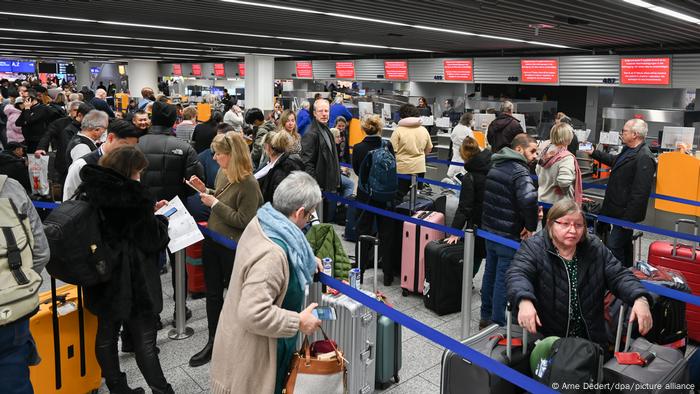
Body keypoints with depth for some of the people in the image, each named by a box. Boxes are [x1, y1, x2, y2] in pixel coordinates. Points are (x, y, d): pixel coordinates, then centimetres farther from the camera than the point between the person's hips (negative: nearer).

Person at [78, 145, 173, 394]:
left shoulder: (90, 190, 2)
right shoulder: (133, 195, -20)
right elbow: (152, 240, -16)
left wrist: (150, 211, 8)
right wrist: (160, 218, 2)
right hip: (132, 280, -7)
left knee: (106, 334, 16)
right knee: (144, 340, 0)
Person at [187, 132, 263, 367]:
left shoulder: (248, 184, -21)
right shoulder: (222, 174, 2)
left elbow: (244, 221, -22)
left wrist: (215, 203, -20)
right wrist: (204, 191, 1)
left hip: (233, 248, -7)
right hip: (212, 242, 8)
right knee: (213, 293, 15)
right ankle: (213, 342, 30)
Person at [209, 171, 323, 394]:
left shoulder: (261, 223, -5)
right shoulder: (271, 255, -35)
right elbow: (254, 313, -36)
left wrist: (307, 261, 14)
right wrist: (299, 322, -26)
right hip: (251, 352, -9)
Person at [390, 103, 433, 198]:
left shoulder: (398, 131, -10)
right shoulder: (424, 130, 6)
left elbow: (393, 151, -13)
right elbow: (429, 149, 17)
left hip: (403, 169, -5)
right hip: (420, 168, 5)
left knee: (399, 195, 1)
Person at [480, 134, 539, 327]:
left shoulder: (495, 166, 10)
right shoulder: (519, 171, -18)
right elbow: (529, 200, -35)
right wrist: (531, 226, -21)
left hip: (489, 229, 8)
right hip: (509, 235, -8)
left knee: (490, 273, 19)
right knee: (504, 279, 3)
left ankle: (486, 317, 33)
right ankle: (498, 324, 14)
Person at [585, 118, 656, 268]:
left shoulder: (644, 158, -23)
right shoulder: (628, 151, 9)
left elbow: (640, 192, -26)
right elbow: (614, 161, 33)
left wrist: (628, 218, -25)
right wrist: (593, 153, 32)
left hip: (625, 213, -11)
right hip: (619, 210, 11)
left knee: (614, 247, -9)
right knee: (624, 245, 23)